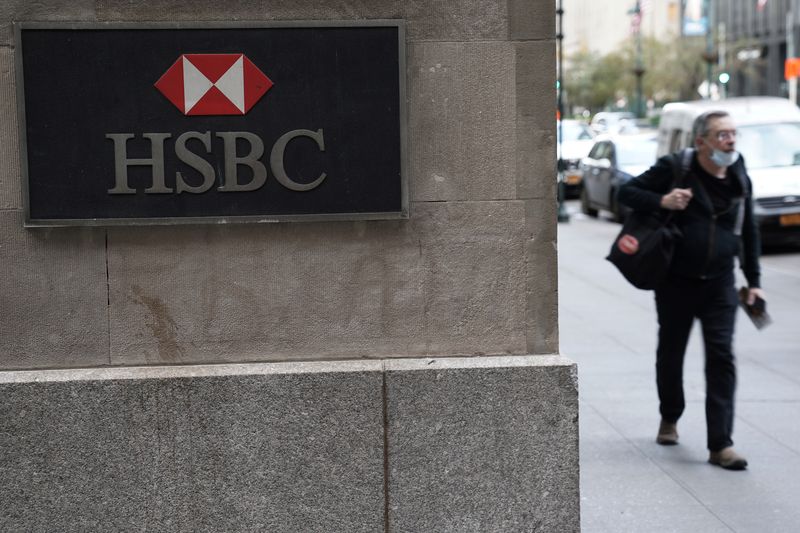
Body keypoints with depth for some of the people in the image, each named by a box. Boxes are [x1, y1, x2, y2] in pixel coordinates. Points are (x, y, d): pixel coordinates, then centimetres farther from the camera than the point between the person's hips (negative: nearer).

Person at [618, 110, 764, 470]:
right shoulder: (675, 169, -8)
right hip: (676, 282, -2)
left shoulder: (740, 180, 5)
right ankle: (669, 419, 38)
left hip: (719, 285, 2)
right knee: (671, 353, 13)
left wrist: (754, 280, 13)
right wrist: (662, 201, -23)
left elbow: (748, 232, 16)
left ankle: (720, 444, -8)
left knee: (721, 359, -7)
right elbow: (627, 193, -4)